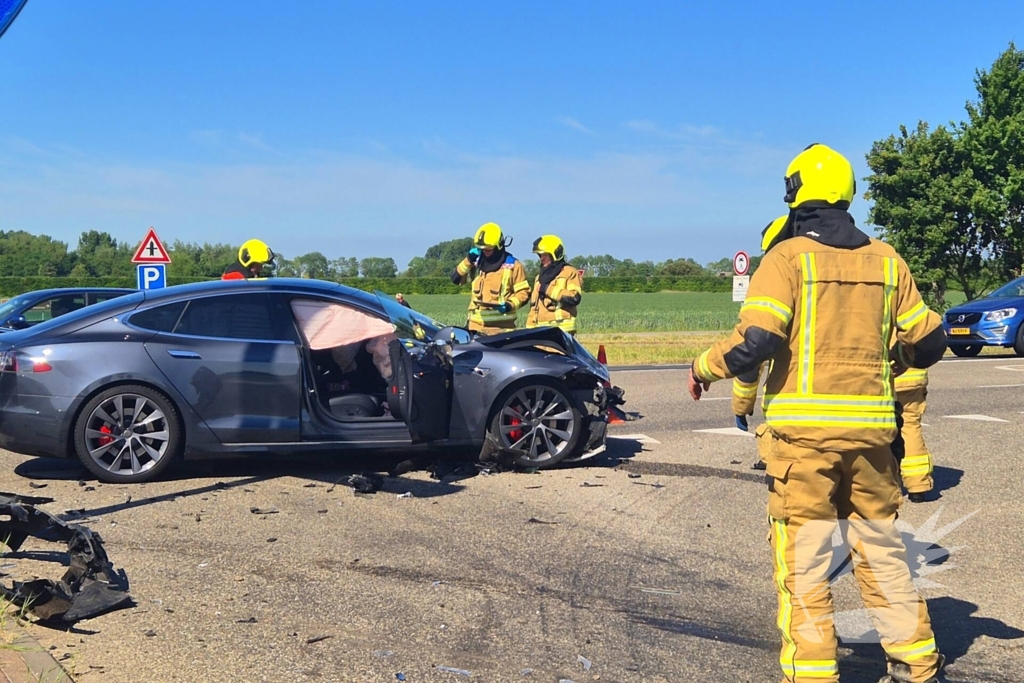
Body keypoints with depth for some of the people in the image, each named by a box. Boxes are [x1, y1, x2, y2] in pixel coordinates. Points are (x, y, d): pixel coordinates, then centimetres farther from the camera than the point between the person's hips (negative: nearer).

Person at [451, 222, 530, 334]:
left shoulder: (512, 265, 1)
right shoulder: (477, 263, 16)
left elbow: (524, 291, 0)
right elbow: (456, 279, 12)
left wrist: (510, 304, -17)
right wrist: (468, 260, 1)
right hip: (476, 325, 4)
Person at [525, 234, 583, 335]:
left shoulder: (569, 273, 0)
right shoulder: (540, 276, 23)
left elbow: (575, 297, -17)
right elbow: (534, 306, 23)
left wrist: (549, 290, -14)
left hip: (561, 328, -7)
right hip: (540, 329, 7)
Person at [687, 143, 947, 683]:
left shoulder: (787, 257, -6)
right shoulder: (885, 260, 8)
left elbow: (757, 339, -18)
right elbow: (927, 341, 11)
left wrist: (705, 366, -1)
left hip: (803, 430, -5)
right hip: (870, 429, 5)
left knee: (803, 562, 1)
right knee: (881, 551, 18)